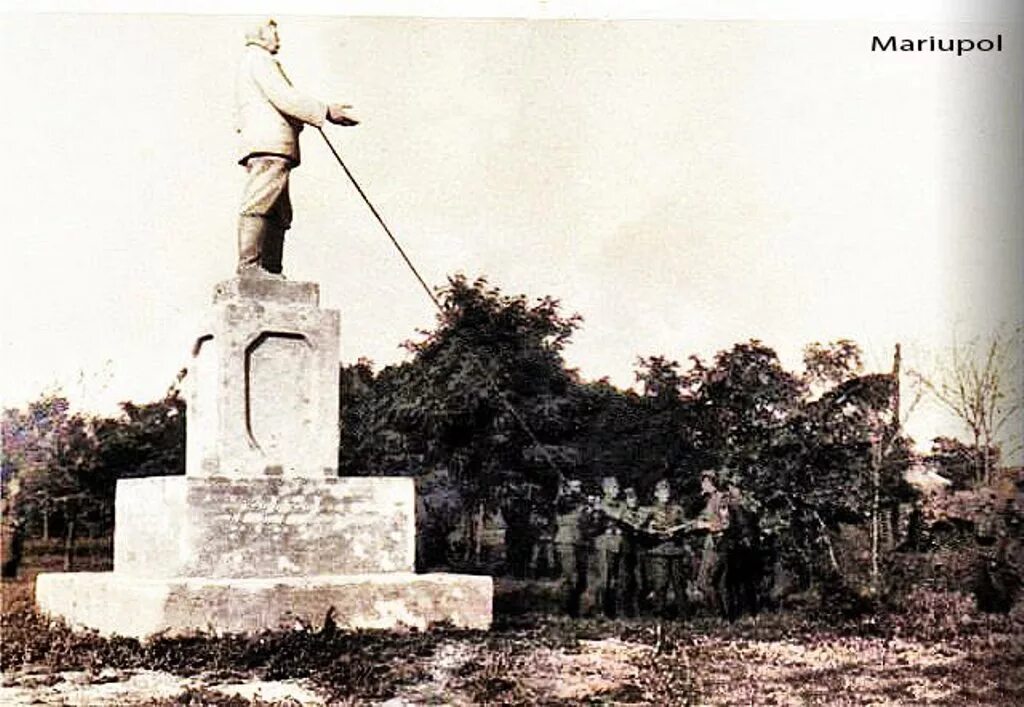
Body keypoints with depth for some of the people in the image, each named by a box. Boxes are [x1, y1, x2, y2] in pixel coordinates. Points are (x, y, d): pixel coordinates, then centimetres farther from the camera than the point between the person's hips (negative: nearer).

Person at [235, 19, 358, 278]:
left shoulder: (255, 61, 34)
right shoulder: (258, 58, 2)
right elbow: (283, 97, -11)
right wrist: (327, 112, -12)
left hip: (269, 147, 10)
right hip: (268, 143, -10)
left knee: (279, 214, 5)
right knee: (259, 205, -17)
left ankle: (271, 270, 1)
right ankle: (248, 265, -23)